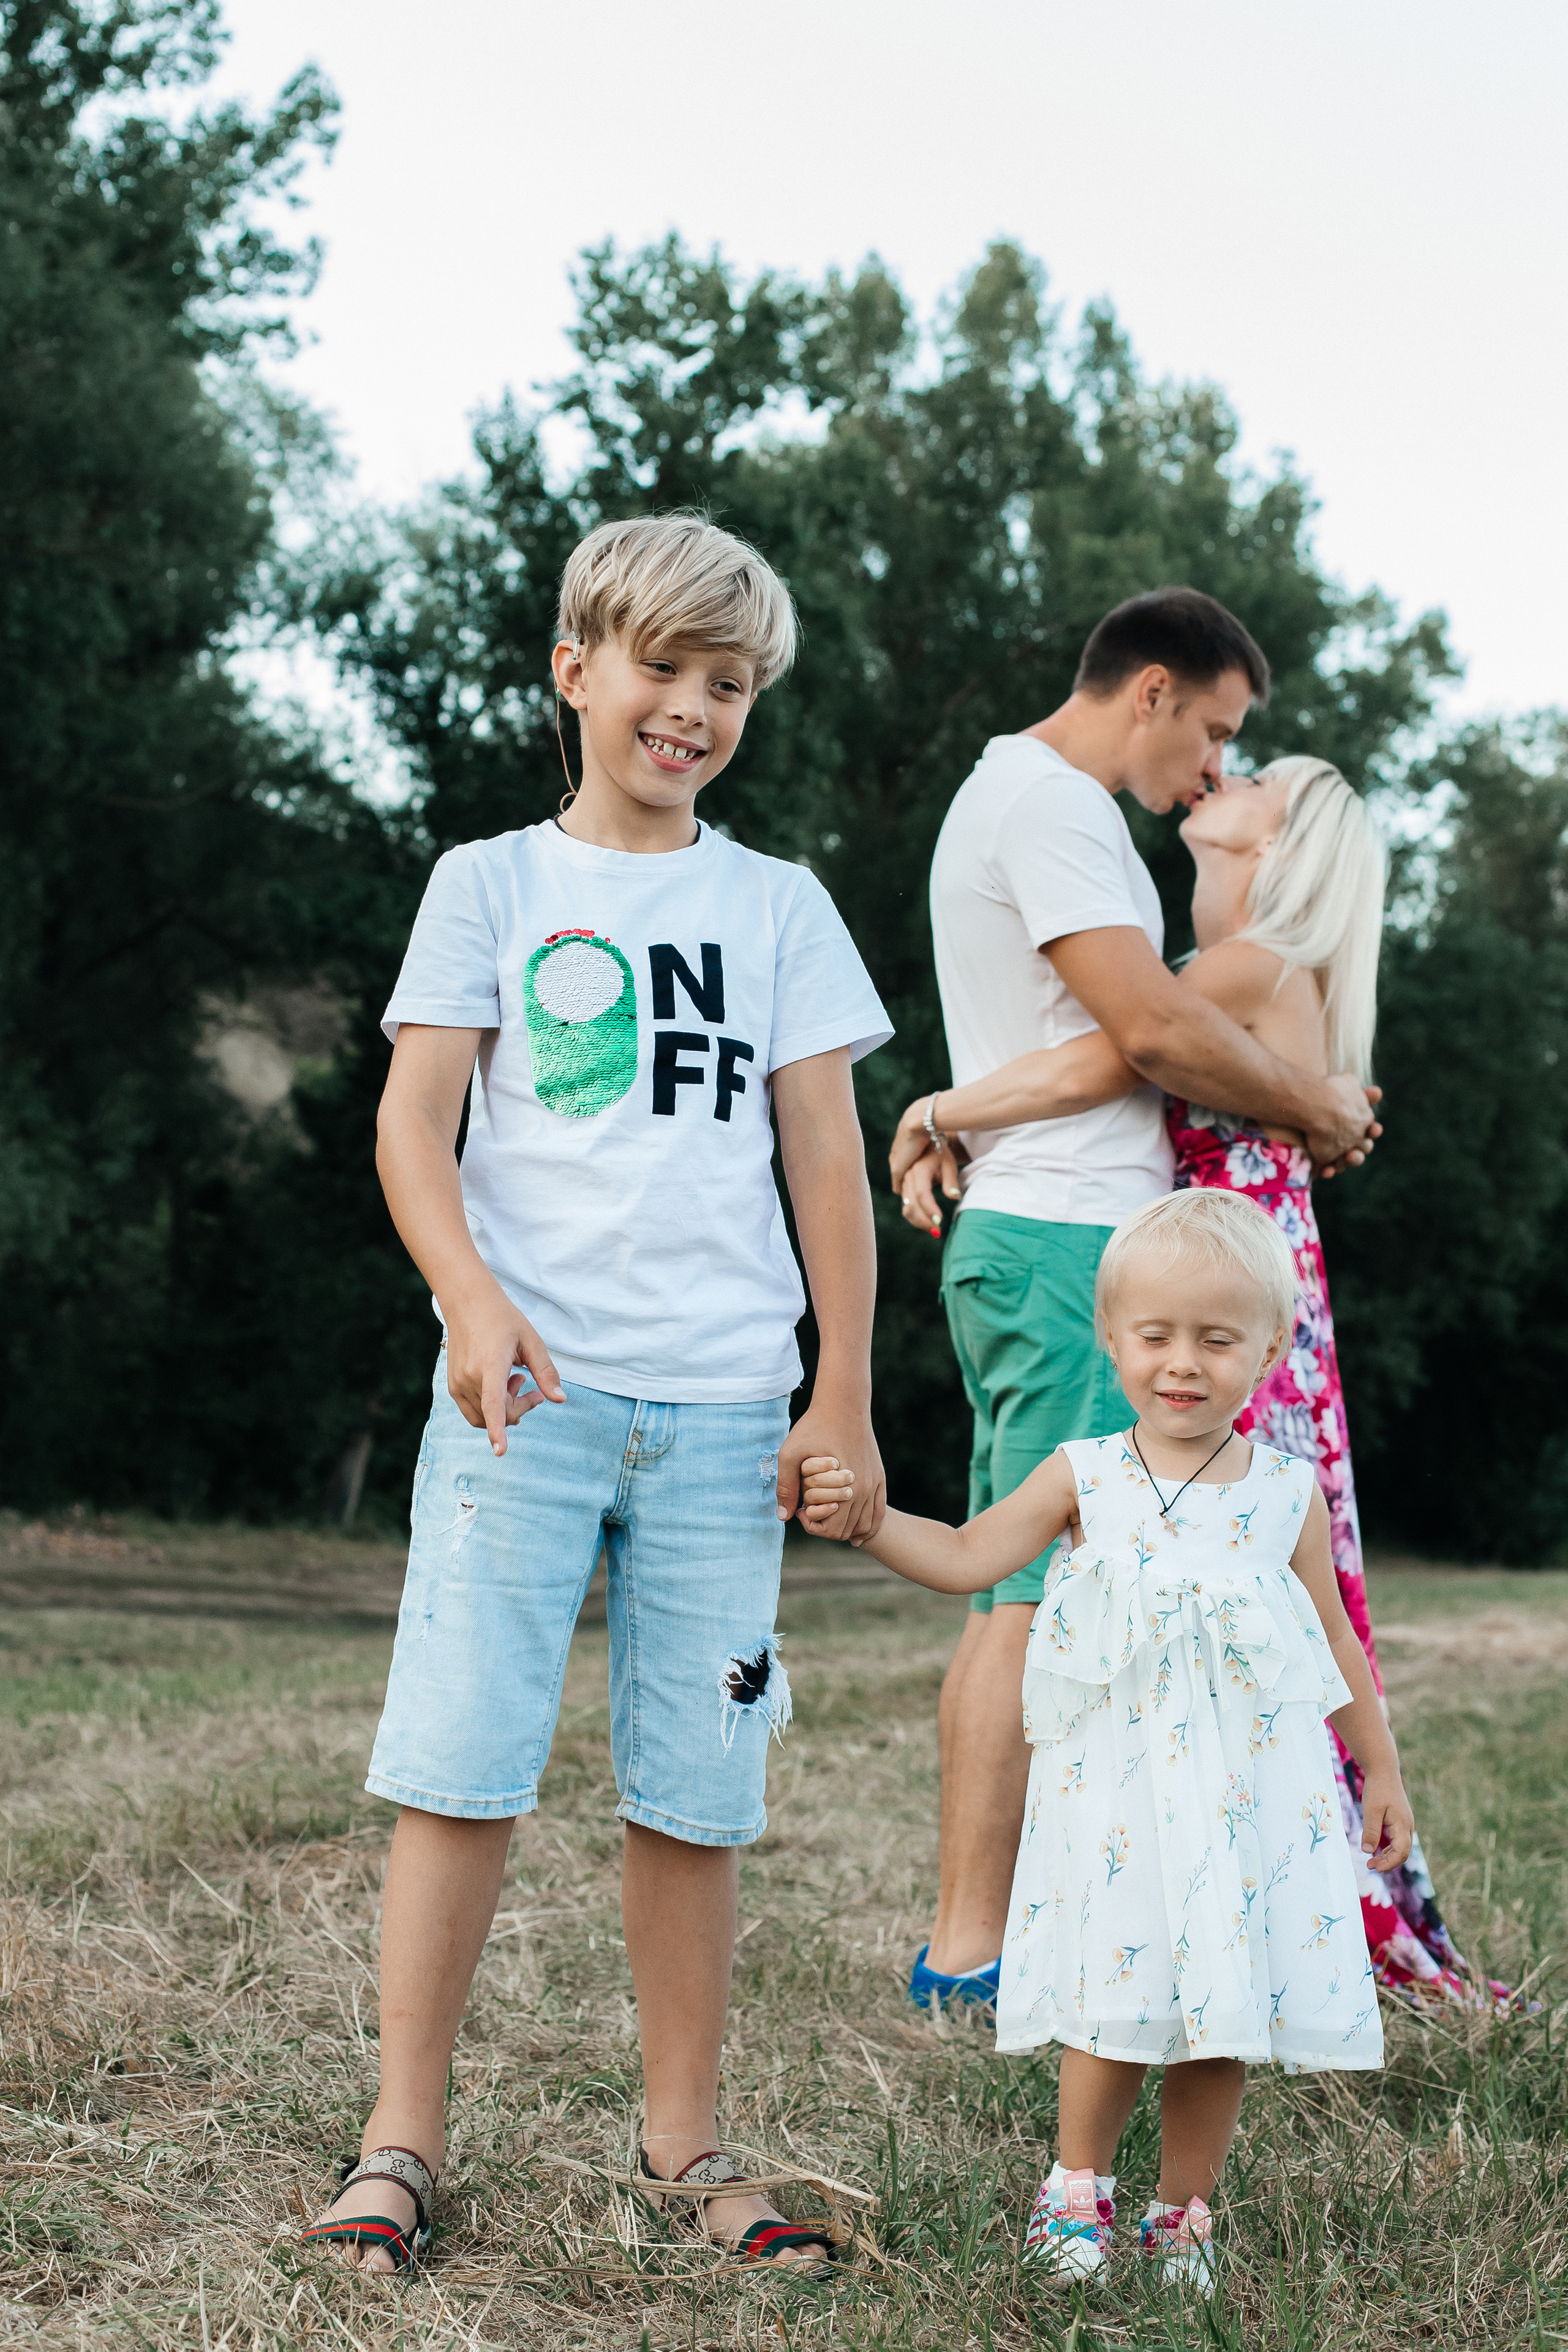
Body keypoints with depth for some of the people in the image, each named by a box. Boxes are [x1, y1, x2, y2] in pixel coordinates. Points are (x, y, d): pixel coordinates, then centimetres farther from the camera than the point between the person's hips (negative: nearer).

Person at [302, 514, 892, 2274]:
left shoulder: (779, 905, 13)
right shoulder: (493, 883, 8)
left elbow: (826, 1155, 11)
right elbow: (413, 1121, 0)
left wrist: (844, 1395, 5)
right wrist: (474, 1303, -17)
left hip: (722, 1410, 2)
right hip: (526, 1391, -1)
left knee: (695, 1793, 4)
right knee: (460, 1764, -6)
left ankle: (683, 2145, 15)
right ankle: (403, 2142, 3)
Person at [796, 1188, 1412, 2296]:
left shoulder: (1288, 1495, 2)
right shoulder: (1086, 1479, 0)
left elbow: (1336, 1640, 12)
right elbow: (964, 1558, 3)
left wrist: (1382, 1769, 16)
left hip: (1252, 1791, 1)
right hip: (1117, 1794, -1)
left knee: (1226, 2013, 5)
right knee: (1117, 2006, -1)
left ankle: (1185, 2212, 23)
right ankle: (1077, 2187, 23)